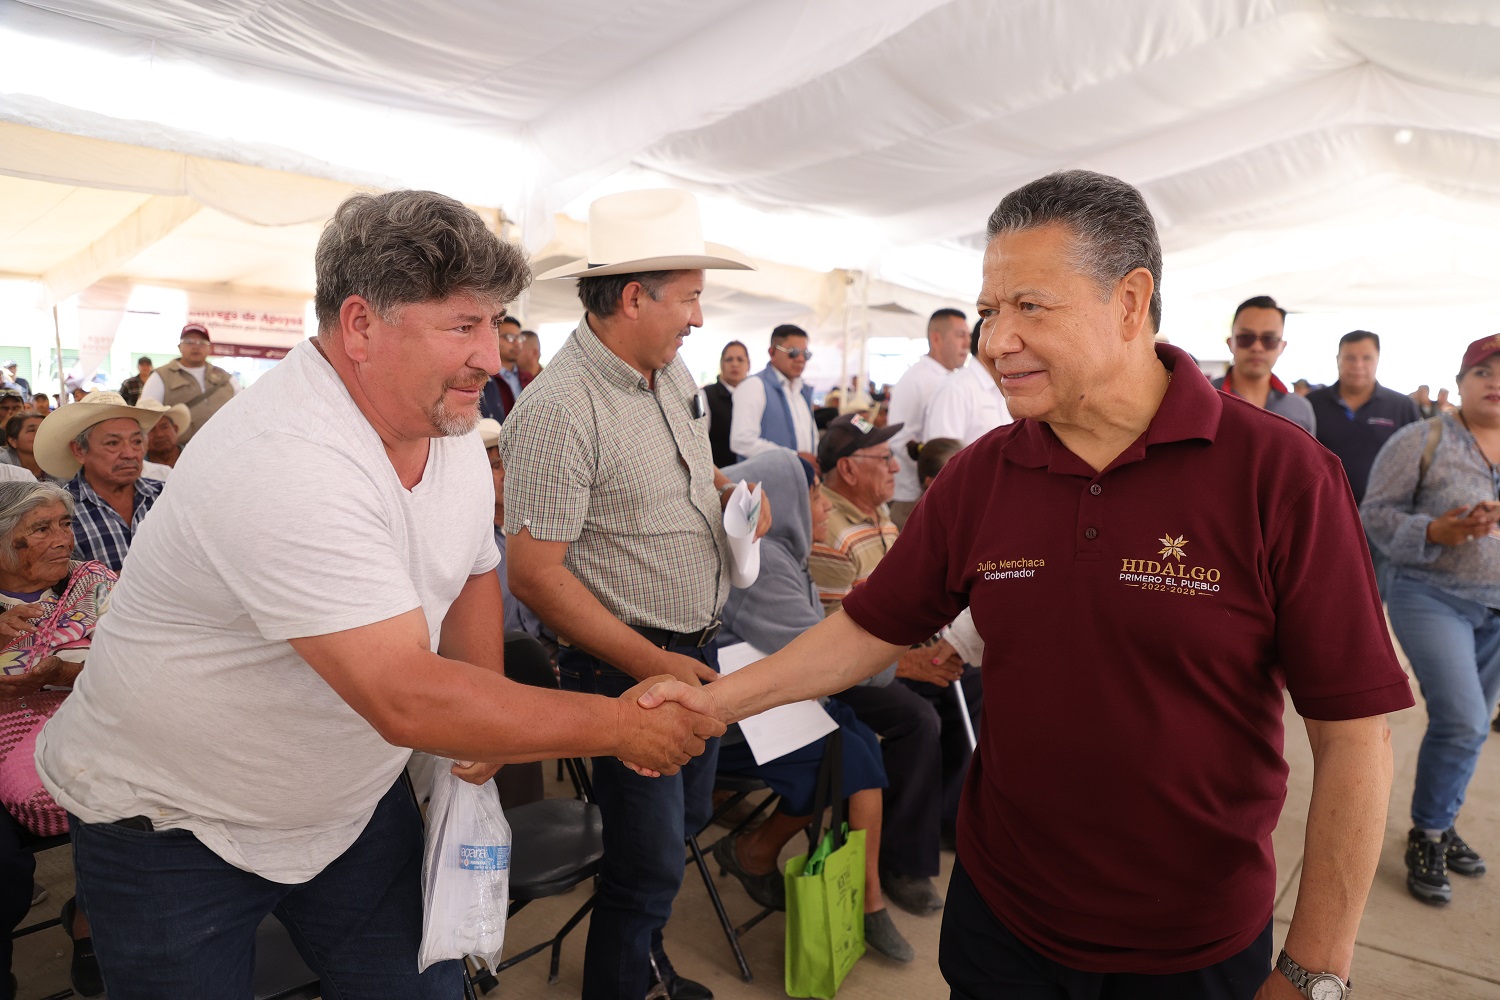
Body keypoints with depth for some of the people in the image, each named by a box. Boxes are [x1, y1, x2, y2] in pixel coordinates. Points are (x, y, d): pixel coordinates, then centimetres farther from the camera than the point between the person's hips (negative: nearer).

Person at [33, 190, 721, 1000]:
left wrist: (489, 717, -2)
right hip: (172, 824, -6)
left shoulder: (448, 424, -6)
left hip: (350, 800, 6)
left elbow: (471, 572, 10)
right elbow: (408, 700, -38)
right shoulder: (285, 462, -34)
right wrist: (618, 727, -29)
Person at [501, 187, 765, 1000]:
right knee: (651, 859, 7)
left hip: (697, 649, 8)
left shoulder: (670, 370, 4)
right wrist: (653, 665, -23)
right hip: (628, 663, -8)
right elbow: (533, 573, -23)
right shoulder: (559, 409, -23)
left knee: (688, 817, 24)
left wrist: (730, 490, 0)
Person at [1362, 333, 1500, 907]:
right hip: (1432, 597, -5)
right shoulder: (1422, 440, -7)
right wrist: (1438, 531, -23)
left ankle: (1441, 825, 32)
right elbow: (1377, 514, -9)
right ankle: (1425, 837, 8)